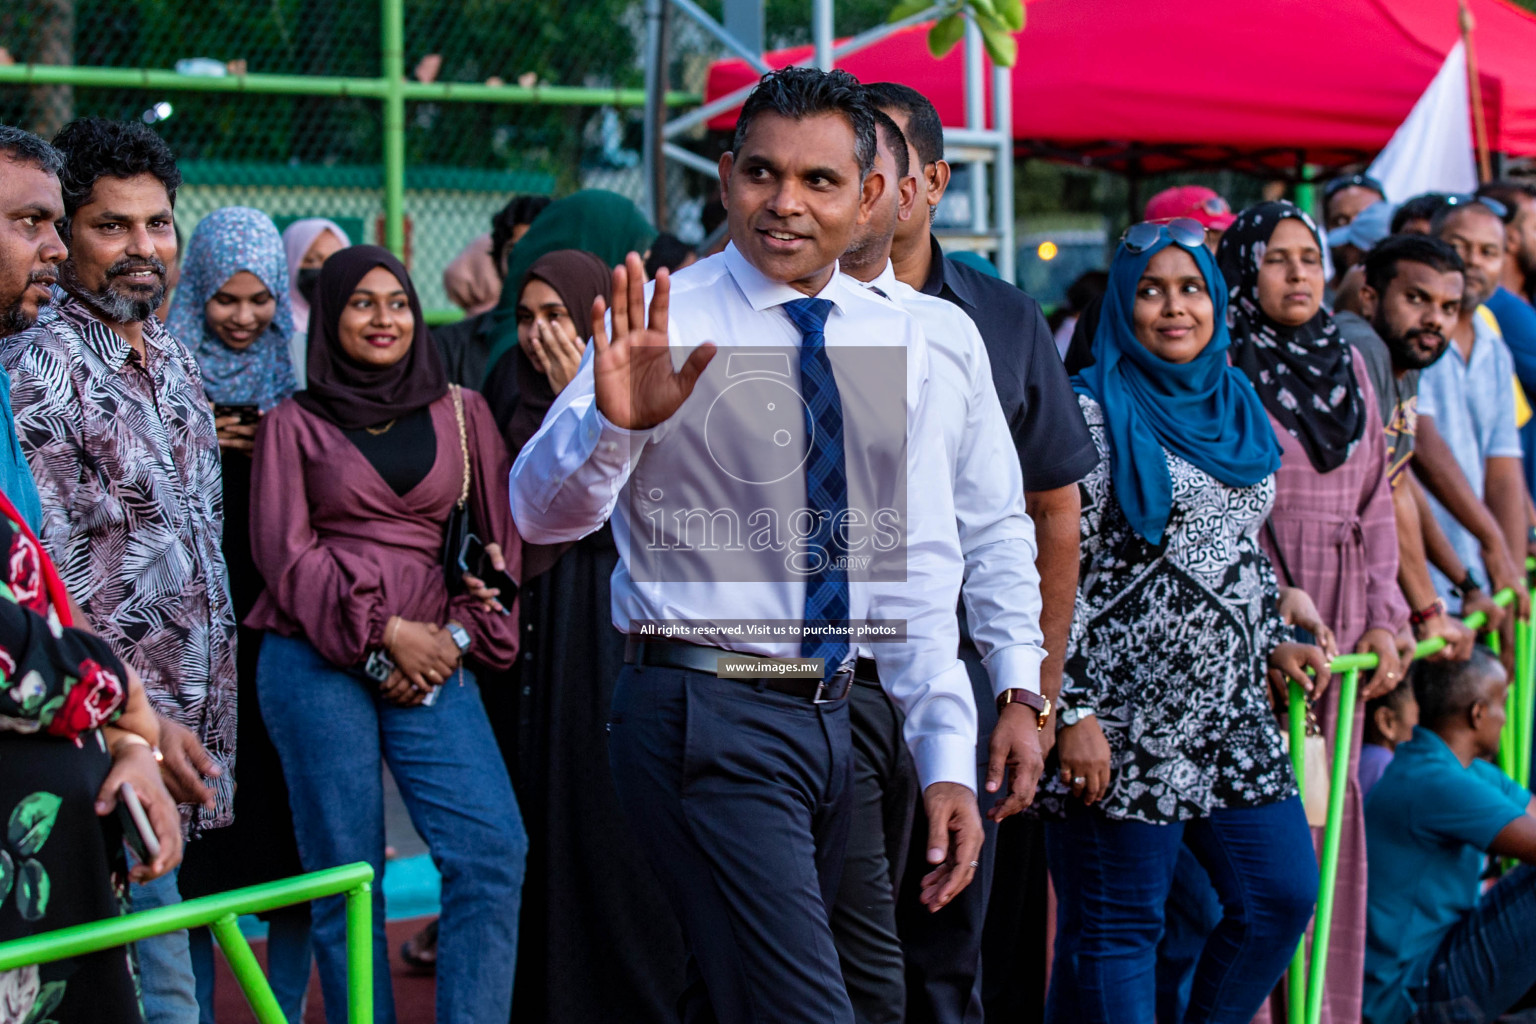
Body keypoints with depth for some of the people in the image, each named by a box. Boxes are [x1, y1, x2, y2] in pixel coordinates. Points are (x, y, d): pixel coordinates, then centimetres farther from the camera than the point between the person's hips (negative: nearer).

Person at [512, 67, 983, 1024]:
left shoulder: (892, 342, 7)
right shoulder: (669, 327, -8)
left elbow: (919, 561, 10)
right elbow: (543, 512, -18)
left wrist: (947, 757, 4)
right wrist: (614, 423, -39)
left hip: (832, 718, 6)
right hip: (709, 720, -6)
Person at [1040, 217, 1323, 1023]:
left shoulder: (1236, 407, 14)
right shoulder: (1095, 413, -8)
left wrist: (1275, 641, 13)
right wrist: (1072, 712, -17)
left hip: (1231, 712, 7)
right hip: (1126, 721, -7)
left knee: (1282, 896, 7)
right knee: (1116, 932, -1)